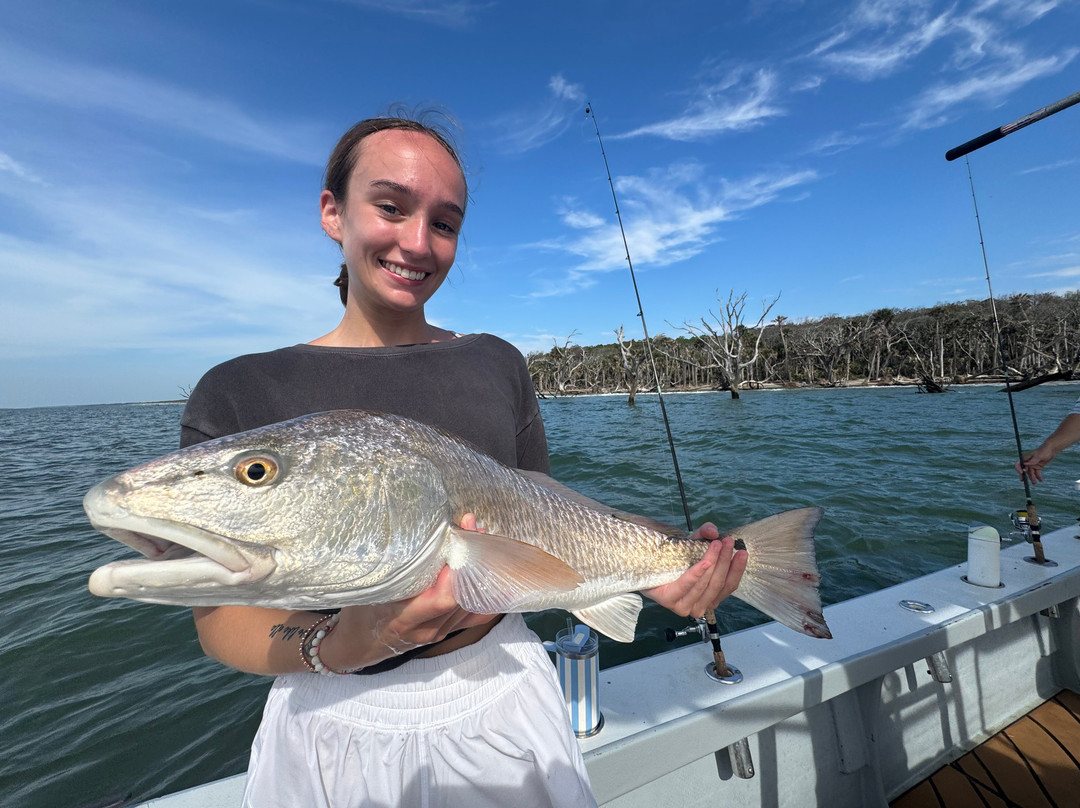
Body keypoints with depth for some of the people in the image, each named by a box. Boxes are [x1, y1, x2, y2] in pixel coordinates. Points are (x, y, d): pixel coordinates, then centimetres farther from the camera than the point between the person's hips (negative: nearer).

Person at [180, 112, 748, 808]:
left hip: (503, 690, 3)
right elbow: (221, 617, -9)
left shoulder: (495, 364, -4)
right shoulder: (235, 395, -10)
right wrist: (340, 646, -27)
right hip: (335, 720, -1)